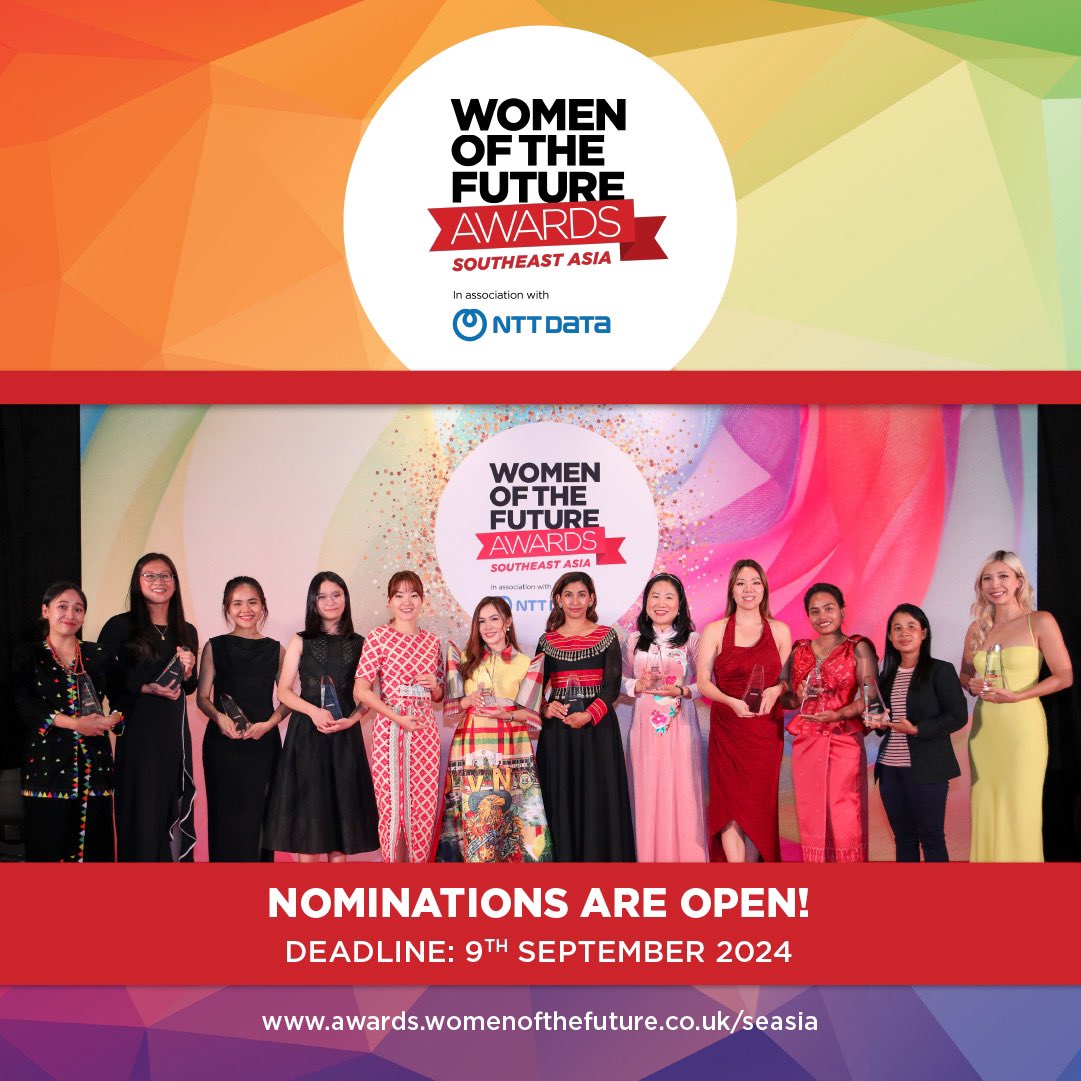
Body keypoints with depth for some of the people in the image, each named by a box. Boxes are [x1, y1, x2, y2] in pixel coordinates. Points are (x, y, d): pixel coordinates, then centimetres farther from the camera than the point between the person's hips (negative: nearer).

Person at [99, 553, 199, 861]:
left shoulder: (186, 632, 11)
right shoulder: (121, 626, -3)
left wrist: (187, 671, -3)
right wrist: (146, 688, -15)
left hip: (174, 730, 4)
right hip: (137, 730, -4)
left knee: (175, 807, 6)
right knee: (141, 808, -1)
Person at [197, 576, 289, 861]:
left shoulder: (275, 649, 7)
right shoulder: (215, 647, 5)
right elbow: (202, 697, 5)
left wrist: (268, 724, -11)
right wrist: (219, 717, -15)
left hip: (263, 743, 1)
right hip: (222, 743, 0)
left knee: (258, 814, 0)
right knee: (225, 814, 0)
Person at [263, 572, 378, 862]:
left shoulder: (359, 644, 8)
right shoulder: (301, 642, 6)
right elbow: (283, 691, 1)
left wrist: (351, 720, -11)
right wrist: (314, 711, -15)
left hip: (344, 735, 1)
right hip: (307, 732, -1)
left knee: (341, 802, 3)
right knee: (308, 805, -3)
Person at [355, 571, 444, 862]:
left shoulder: (431, 641, 12)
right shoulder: (378, 637, -2)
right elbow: (361, 690, -7)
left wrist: (434, 686, -3)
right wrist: (397, 717, -15)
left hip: (425, 731, 4)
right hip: (390, 728, -4)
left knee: (424, 806, 4)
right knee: (392, 804, 0)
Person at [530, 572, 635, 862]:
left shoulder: (606, 636, 3)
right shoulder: (547, 641, 9)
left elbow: (612, 685, -4)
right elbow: (536, 687, 9)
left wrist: (588, 715, -18)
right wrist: (544, 708, -13)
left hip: (597, 726, -2)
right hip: (557, 729, 2)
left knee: (597, 798, -1)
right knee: (560, 798, 3)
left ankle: (599, 856, 7)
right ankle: (563, 857, 11)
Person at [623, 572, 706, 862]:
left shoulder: (691, 640, 1)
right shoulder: (634, 640, 6)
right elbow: (620, 680, 9)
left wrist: (682, 691, -16)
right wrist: (637, 686, -11)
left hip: (680, 725, -1)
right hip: (645, 726, 2)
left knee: (682, 791, -1)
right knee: (648, 791, 4)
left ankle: (685, 855, 13)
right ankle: (650, 854, 16)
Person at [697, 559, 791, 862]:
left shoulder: (780, 630, 7)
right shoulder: (715, 631, 2)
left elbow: (789, 679, 10)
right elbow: (703, 682, -1)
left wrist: (775, 691, -12)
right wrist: (731, 701, -17)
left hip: (766, 728, 1)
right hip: (727, 727, -1)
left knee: (759, 805, 3)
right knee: (731, 804, -7)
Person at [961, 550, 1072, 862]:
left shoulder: (1040, 622, -4)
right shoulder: (977, 628, 8)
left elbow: (1065, 676, -6)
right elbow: (964, 673, 19)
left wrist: (1014, 696, -15)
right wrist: (972, 685, -5)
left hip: (1023, 727, -4)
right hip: (983, 728, 4)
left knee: (1021, 811, -1)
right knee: (986, 809, 6)